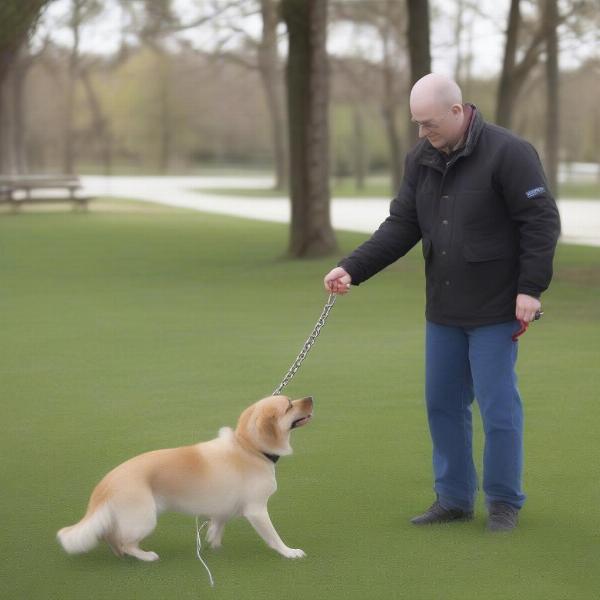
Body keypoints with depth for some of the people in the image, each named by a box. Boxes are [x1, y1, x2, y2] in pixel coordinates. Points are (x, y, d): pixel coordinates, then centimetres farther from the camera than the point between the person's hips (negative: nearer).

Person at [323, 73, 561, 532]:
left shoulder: (508, 153, -14)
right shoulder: (422, 159, 5)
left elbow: (542, 223, -14)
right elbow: (401, 227, 5)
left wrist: (530, 288, -18)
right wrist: (352, 268, -7)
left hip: (495, 309, -7)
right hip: (444, 310, 7)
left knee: (498, 406, -1)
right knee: (443, 404, 11)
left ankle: (504, 502, 14)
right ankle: (454, 499, 24)